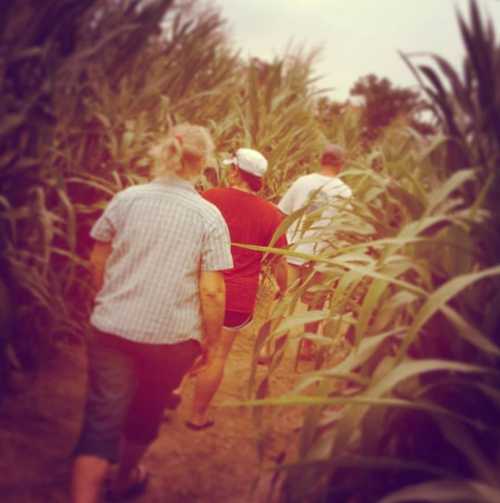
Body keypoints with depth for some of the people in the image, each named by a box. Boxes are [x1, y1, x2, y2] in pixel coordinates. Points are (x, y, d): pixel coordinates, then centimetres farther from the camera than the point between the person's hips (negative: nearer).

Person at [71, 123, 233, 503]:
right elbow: (212, 291, -13)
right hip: (172, 335, 0)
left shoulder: (127, 199, -4)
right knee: (147, 412, 23)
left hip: (113, 327, 1)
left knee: (102, 420, 5)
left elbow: (98, 262, 5)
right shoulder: (210, 217, -11)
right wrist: (211, 341, 1)